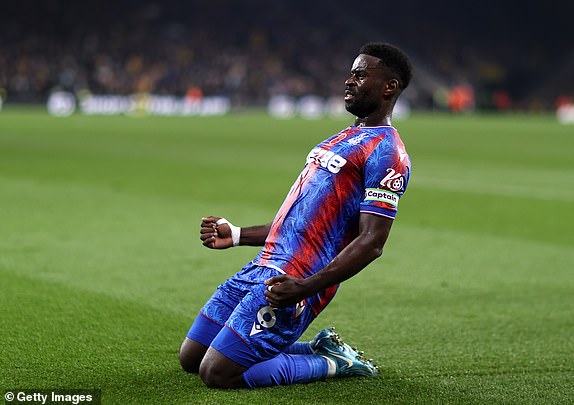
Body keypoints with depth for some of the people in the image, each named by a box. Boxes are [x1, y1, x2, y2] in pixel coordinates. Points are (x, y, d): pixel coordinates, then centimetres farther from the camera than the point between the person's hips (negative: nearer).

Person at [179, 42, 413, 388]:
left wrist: (304, 287, -28)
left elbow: (371, 243, -19)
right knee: (190, 359, 12)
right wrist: (237, 235, 20)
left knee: (218, 375, -15)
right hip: (263, 267, 10)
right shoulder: (343, 139, 21)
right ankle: (322, 350, 15)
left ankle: (335, 363, 2)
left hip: (284, 284, -10)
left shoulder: (385, 151, -11)